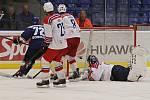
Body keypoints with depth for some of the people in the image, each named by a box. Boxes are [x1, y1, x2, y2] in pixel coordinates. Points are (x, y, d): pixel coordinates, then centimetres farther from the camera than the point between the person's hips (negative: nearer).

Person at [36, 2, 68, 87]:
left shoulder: (47, 19, -14)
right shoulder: (59, 16, 9)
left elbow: (48, 35, -15)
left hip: (55, 45, -8)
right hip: (64, 44, 8)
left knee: (45, 60, 2)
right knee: (57, 60, 22)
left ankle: (45, 80, 1)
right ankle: (62, 79, 22)